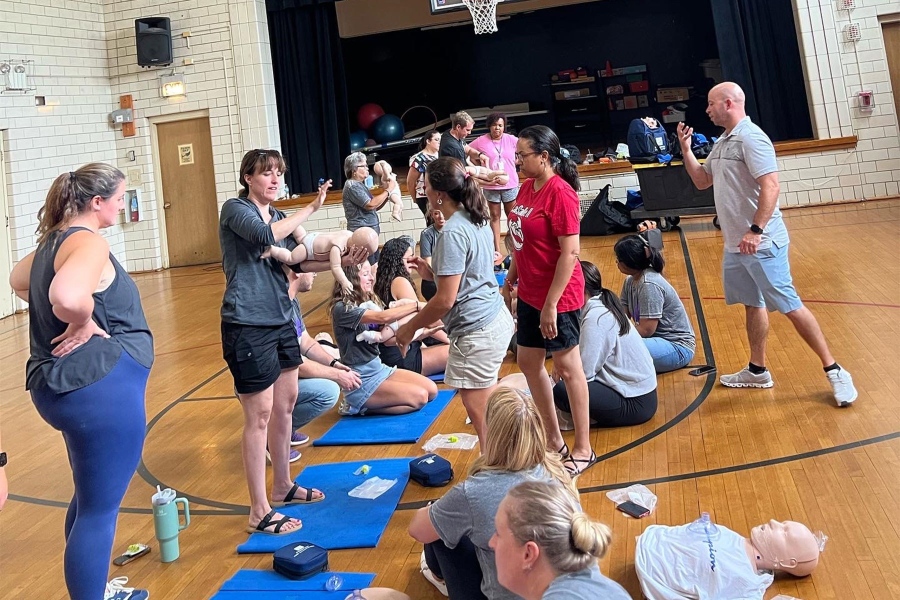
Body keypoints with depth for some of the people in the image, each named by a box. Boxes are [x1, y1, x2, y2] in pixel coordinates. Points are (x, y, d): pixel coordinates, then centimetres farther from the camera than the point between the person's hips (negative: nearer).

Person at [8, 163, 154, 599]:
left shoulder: (55, 239, 13)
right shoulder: (89, 242, -17)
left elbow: (18, 280, 32)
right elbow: (67, 296, -38)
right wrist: (83, 323, -18)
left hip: (73, 385, 11)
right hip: (99, 387, -11)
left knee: (89, 497, 25)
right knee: (99, 509, -1)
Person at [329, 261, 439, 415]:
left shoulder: (367, 302, 10)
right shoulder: (342, 308, -17)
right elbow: (382, 317, -29)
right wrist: (417, 305, -25)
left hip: (379, 368, 9)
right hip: (361, 381, -9)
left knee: (431, 390, -1)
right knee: (419, 397, -16)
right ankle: (358, 406, -2)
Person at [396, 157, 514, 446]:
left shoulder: (452, 233, -20)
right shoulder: (477, 220, 8)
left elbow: (445, 300, -21)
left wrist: (410, 328, -9)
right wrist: (434, 274, 10)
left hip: (476, 331, -10)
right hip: (496, 320, 10)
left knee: (481, 415, 2)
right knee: (486, 408, 21)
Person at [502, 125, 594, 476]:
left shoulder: (560, 193, -20)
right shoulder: (527, 187, 6)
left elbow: (570, 253, -23)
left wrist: (551, 305, -23)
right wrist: (510, 279, 15)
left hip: (558, 297, -9)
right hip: (529, 294, 9)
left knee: (567, 368, 5)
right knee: (528, 362, 16)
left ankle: (582, 450, 24)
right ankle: (554, 441, 33)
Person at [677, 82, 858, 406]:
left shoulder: (750, 137, -15)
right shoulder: (722, 143, 14)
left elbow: (771, 185, -24)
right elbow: (701, 181, 24)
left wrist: (756, 230, -29)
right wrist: (686, 148, 12)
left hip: (761, 244, -10)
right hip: (735, 244, 10)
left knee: (790, 306, -7)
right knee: (752, 305, 16)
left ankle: (834, 371, 2)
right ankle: (757, 370, 26)